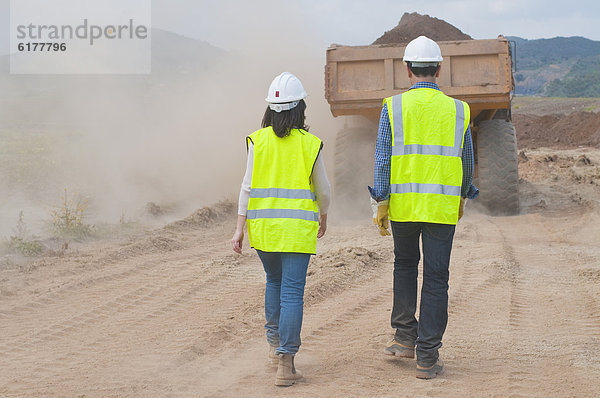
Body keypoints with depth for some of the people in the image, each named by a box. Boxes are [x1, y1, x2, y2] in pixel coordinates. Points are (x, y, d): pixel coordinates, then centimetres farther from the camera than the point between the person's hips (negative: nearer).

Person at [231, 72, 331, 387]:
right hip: (298, 227, -2)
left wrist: (239, 229, -1)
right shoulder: (310, 144, -3)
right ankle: (286, 363, -7)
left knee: (274, 281, 24)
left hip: (263, 224, 2)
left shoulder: (258, 140, -2)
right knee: (292, 292, -3)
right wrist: (323, 217, 24)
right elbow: (323, 190, 5)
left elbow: (248, 186, -4)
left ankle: (275, 344, 29)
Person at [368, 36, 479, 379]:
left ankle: (406, 336, 22)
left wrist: (380, 205, 0)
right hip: (443, 207, 0)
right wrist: (462, 198, 26)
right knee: (436, 279, 3)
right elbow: (466, 161, 11)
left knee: (405, 264, 23)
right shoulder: (458, 110, 3)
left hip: (403, 205, 0)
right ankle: (428, 357, 2)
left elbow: (383, 159, -5)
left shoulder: (393, 107, -2)